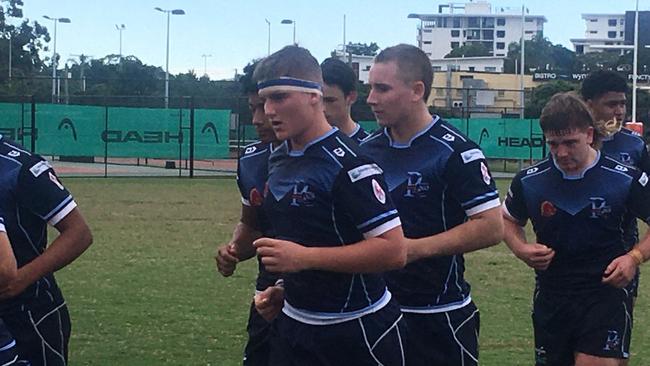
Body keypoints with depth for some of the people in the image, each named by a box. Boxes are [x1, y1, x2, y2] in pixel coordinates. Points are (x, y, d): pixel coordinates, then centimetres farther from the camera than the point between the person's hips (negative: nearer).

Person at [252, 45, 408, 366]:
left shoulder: (348, 163, -17)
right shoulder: (277, 159, 8)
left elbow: (393, 250, -23)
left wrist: (304, 257, -25)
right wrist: (280, 288, 13)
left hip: (357, 333, -7)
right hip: (293, 324, 7)